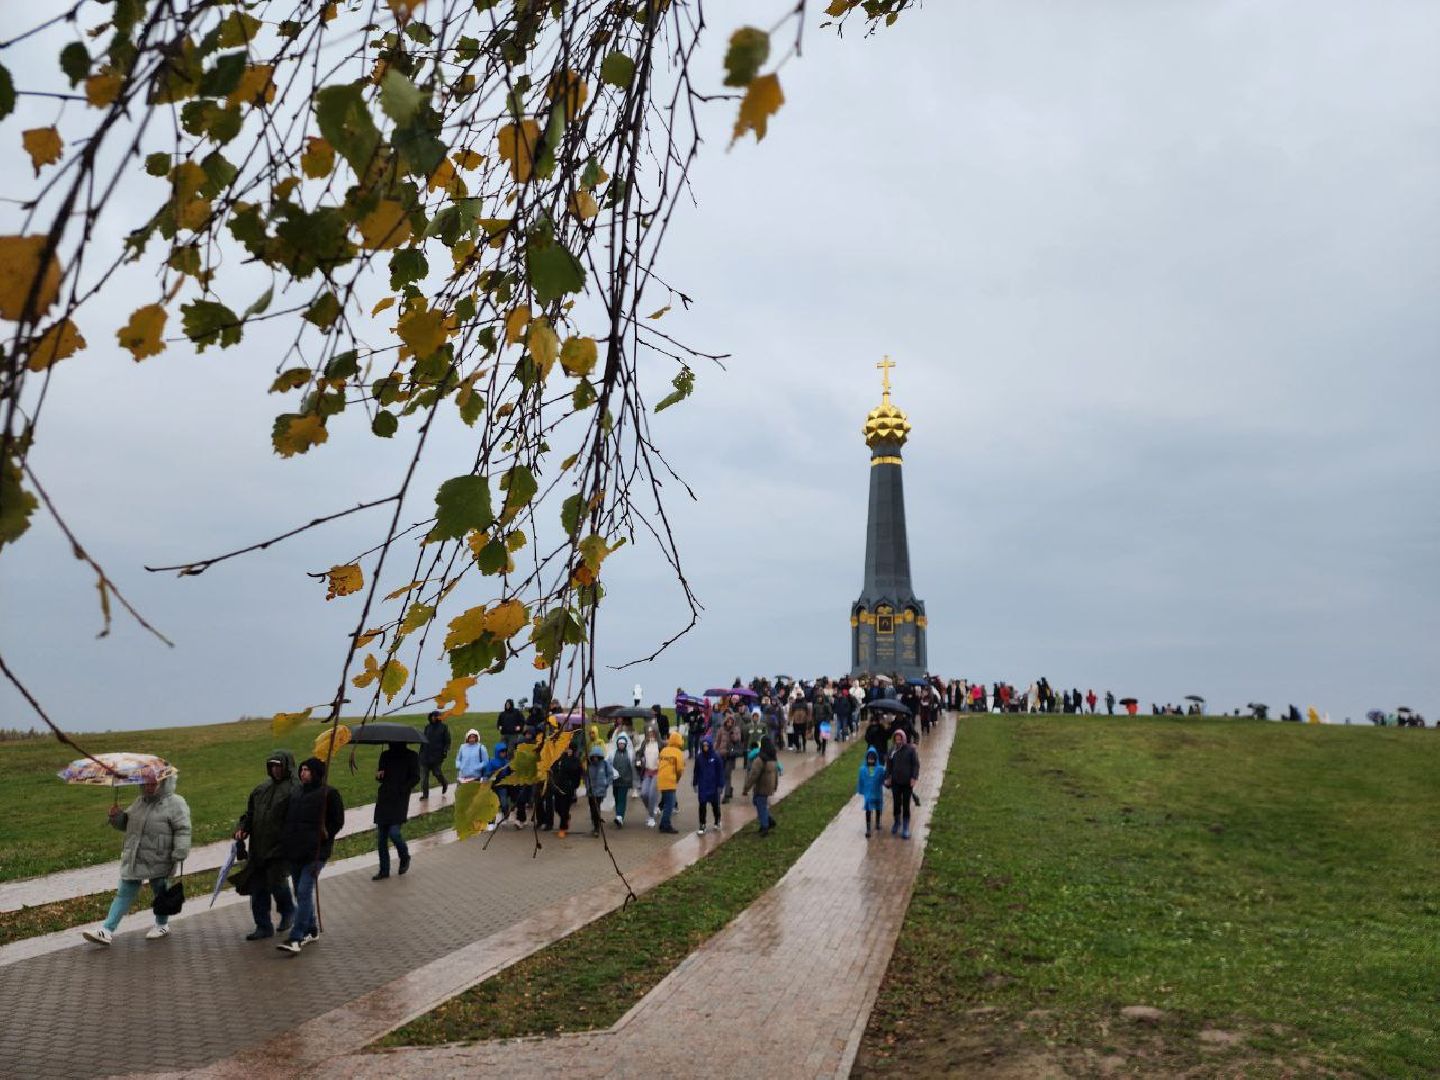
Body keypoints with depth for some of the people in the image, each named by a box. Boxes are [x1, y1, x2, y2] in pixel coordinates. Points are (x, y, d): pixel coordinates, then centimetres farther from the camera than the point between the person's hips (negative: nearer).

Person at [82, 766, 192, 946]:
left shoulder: (175, 803, -12)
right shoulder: (139, 801, 10)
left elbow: (182, 830, -16)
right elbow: (126, 823, 21)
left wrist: (180, 853, -23)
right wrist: (117, 816, -1)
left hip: (159, 861, -6)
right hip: (134, 858, 6)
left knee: (160, 891, 12)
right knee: (124, 893, 6)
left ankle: (162, 925, 30)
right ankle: (107, 930, 7)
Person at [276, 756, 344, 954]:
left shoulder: (328, 794, -6)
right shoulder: (297, 793, 14)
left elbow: (338, 822, -4)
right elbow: (288, 819, 23)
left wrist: (323, 837, -12)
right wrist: (285, 841, 11)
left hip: (315, 853, -7)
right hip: (295, 852, 8)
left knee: (304, 892, -13)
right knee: (300, 893, 14)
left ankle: (296, 938, -14)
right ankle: (311, 930, 28)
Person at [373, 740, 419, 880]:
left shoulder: (412, 756, 0)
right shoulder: (385, 755, 12)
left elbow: (415, 778, -1)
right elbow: (380, 777, 19)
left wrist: (401, 789, -14)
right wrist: (378, 775, -4)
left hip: (399, 799, -5)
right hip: (383, 799, 5)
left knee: (394, 832, -16)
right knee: (381, 836, 4)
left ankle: (405, 857, 13)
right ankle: (384, 870, 15)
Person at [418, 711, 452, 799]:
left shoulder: (443, 727, 0)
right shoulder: (427, 727, 11)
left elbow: (447, 741, 0)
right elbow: (423, 739, 14)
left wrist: (445, 751, -13)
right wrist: (421, 752, 10)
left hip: (437, 754, -4)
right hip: (426, 754, 4)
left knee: (436, 772, -2)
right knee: (424, 774, -1)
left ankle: (444, 784, 29)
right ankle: (425, 793, 5)